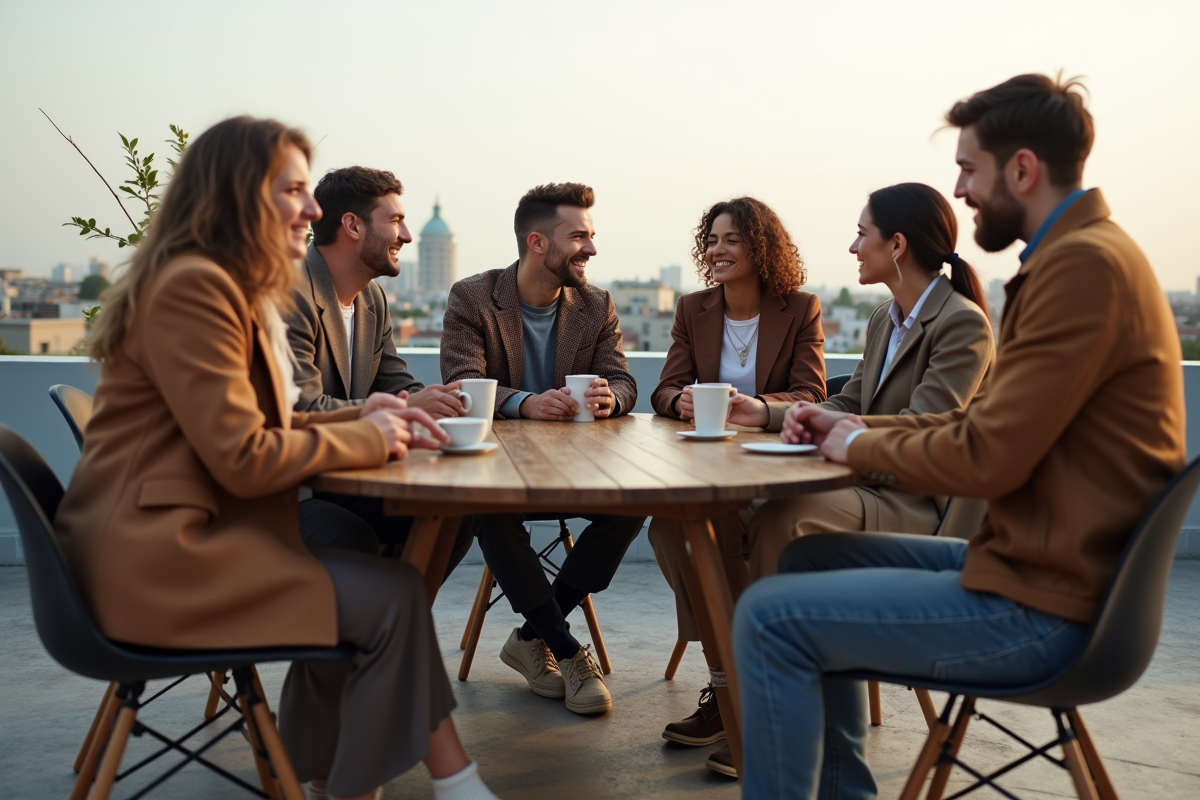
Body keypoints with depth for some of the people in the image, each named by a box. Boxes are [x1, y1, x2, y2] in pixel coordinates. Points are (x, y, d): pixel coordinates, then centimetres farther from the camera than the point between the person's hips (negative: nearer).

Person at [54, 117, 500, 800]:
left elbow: (255, 427, 17)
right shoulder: (193, 288, -16)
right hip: (157, 559, -10)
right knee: (391, 596, -12)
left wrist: (356, 418, 3)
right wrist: (364, 438, -9)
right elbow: (243, 459, -21)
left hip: (188, 532, 10)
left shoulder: (232, 289, 17)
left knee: (367, 585, 0)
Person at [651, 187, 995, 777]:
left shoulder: (963, 324, -9)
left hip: (919, 506, -8)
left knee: (780, 518, -36)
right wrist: (766, 414, 8)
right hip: (868, 487, 8)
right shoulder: (886, 320, 18)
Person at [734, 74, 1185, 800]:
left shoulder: (1085, 263, -20)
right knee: (807, 556, 16)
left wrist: (861, 447, -6)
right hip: (1032, 559, 11)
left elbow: (989, 457, -23)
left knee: (770, 617, -13)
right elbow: (992, 419, 16)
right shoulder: (1077, 253, 13)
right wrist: (853, 426, 8)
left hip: (1044, 604, -11)